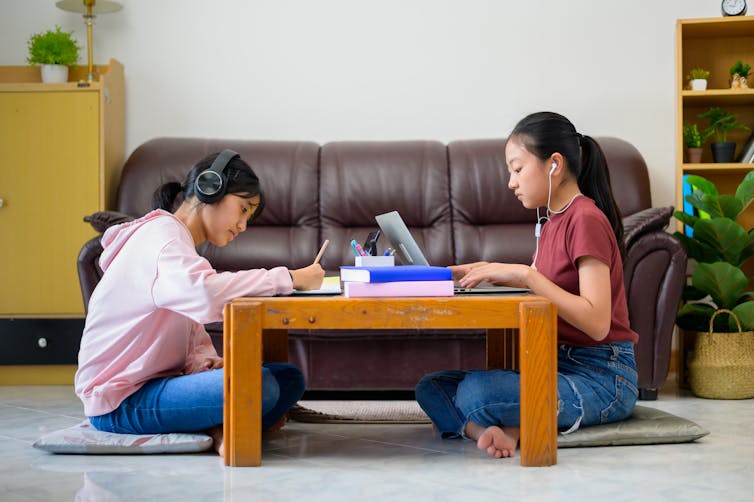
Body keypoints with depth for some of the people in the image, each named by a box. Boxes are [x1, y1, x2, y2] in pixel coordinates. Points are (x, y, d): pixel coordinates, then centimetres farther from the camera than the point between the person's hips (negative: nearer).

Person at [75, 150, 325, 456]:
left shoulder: (176, 242, 19)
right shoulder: (159, 235, -13)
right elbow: (204, 294, -36)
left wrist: (206, 361, -7)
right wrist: (290, 278, -26)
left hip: (157, 382, 10)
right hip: (120, 403, -10)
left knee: (289, 379, -2)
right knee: (258, 386, -30)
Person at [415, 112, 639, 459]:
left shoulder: (586, 219, -14)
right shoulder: (551, 222, 13)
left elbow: (597, 322, -23)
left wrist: (525, 275, -23)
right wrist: (488, 272, 2)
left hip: (602, 377, -9)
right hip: (560, 364, 10)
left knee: (475, 394, -33)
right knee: (431, 387, -4)